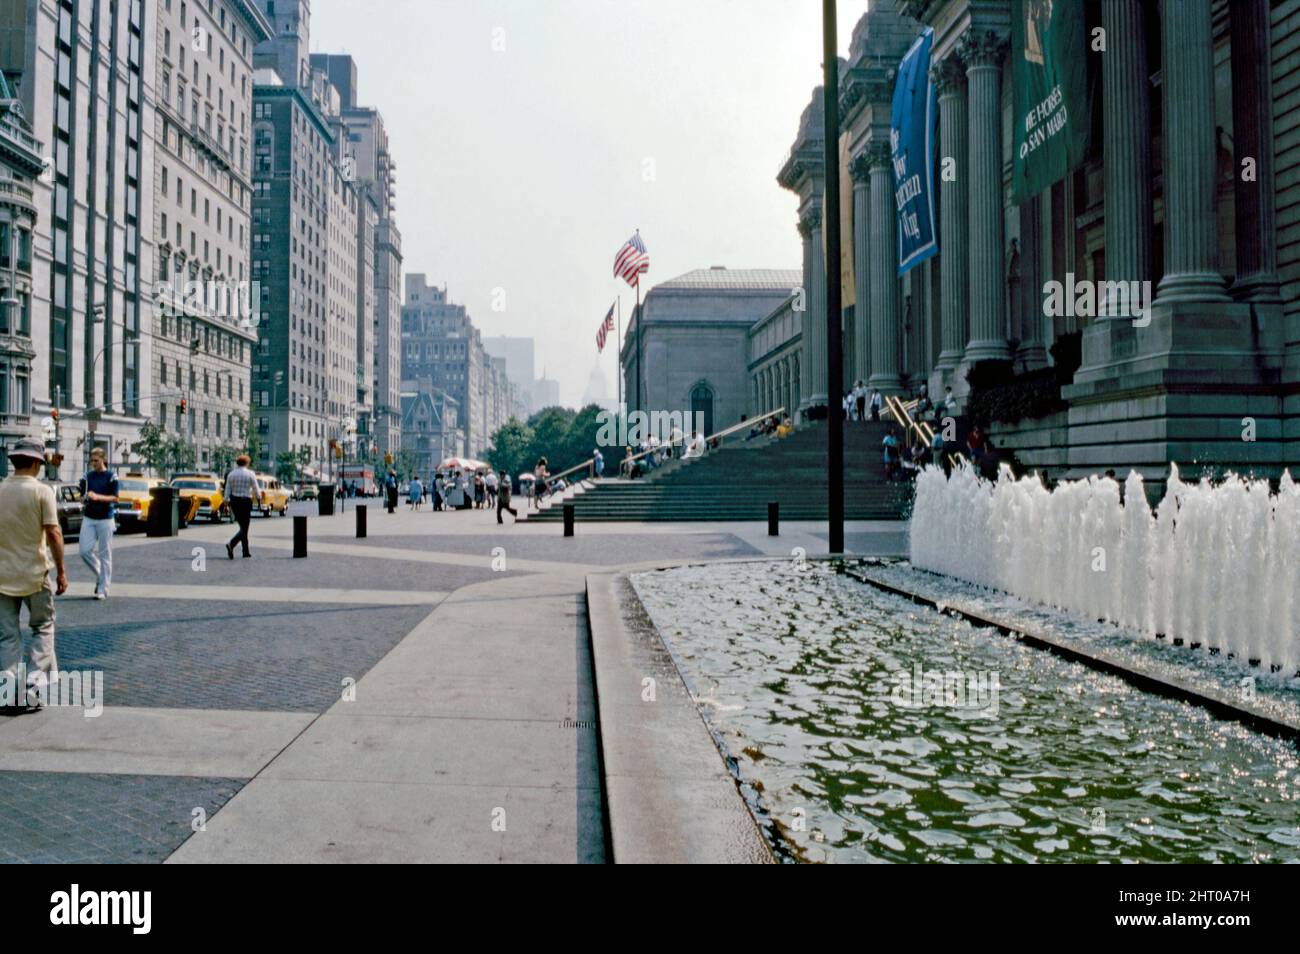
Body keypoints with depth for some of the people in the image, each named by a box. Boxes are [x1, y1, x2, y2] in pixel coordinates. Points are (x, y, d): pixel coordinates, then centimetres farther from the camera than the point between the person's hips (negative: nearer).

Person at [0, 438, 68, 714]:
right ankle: (32, 689, 4)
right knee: (43, 629, 12)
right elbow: (53, 534, -15)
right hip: (34, 573, -3)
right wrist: (61, 572, -8)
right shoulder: (42, 491, -10)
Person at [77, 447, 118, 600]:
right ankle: (100, 575, 21)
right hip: (89, 518, 4)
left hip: (105, 519, -4)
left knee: (105, 554, -1)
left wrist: (97, 497, -23)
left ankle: (103, 589, 4)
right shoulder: (87, 476, 9)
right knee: (84, 550, -5)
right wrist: (85, 498, -14)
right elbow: (82, 496, 10)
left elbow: (115, 498, -8)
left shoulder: (111, 476, -2)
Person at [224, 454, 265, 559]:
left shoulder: (231, 474, 4)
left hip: (234, 501, 5)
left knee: (243, 527, 17)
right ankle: (231, 544, -27)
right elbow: (256, 490, -5)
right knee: (244, 528, -1)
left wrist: (226, 501, 8)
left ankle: (246, 552, 19)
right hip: (246, 502, -5)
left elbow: (227, 491, 1)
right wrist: (259, 496, 13)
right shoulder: (250, 474, -6)